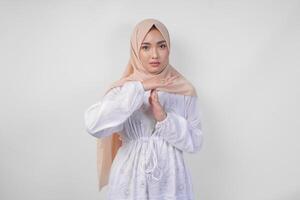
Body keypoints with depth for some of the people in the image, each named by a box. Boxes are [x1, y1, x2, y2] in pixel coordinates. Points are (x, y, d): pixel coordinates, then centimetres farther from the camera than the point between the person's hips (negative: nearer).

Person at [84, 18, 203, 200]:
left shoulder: (185, 90, -2)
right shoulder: (123, 89, -6)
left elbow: (195, 142, -2)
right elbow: (94, 125, -22)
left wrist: (163, 117, -17)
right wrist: (138, 88, -23)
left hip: (171, 180, 1)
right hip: (131, 180, -1)